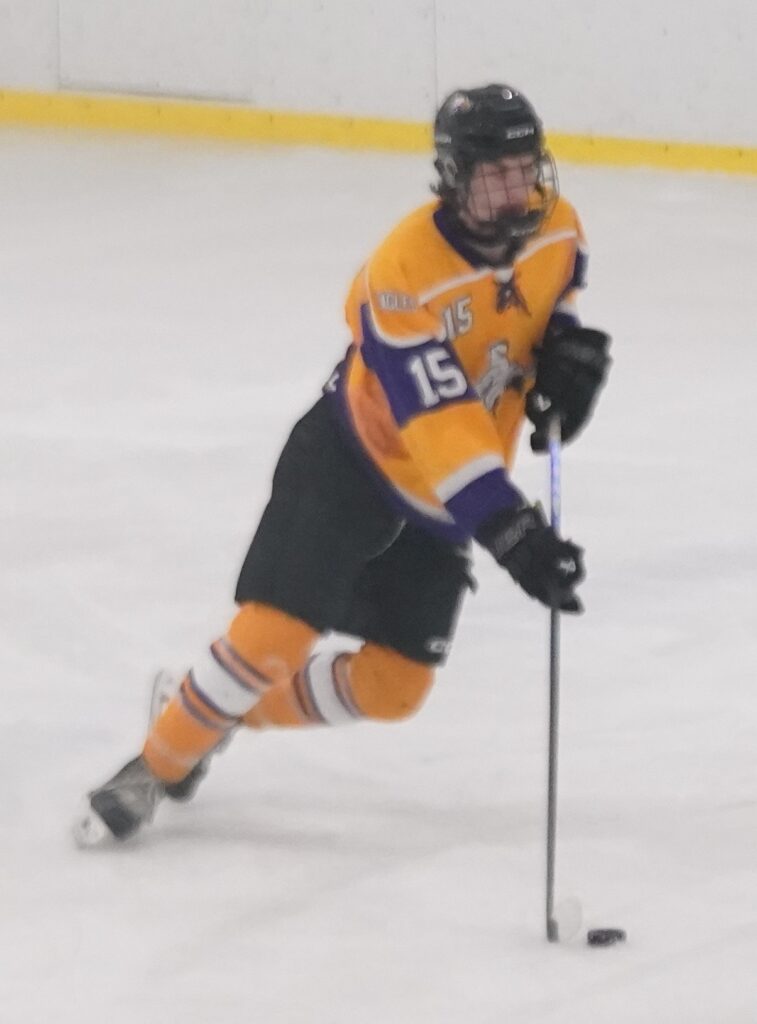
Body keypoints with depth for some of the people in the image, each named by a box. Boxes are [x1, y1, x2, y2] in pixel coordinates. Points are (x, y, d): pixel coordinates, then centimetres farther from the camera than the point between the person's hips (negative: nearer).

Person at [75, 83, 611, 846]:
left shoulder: (554, 226, -11)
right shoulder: (407, 271, -32)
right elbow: (440, 426, -38)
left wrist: (567, 344, -9)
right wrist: (511, 532, -46)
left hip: (442, 497, 6)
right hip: (352, 461, -6)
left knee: (394, 686, 4)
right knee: (273, 636, -17)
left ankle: (224, 712, 25)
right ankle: (156, 766, 4)